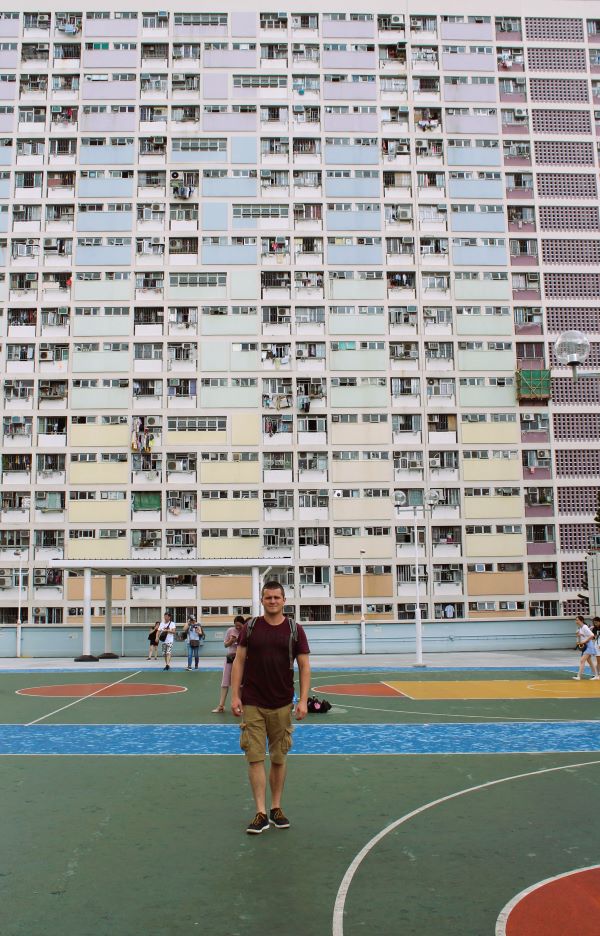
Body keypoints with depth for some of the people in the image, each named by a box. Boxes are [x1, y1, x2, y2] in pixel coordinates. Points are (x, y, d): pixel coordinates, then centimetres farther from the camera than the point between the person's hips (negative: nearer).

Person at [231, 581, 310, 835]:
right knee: (255, 758, -3)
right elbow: (239, 661, 3)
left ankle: (276, 808, 24)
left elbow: (304, 666, 1)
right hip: (252, 704, -1)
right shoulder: (250, 628, 1)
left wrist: (303, 700, -7)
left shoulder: (295, 630, 0)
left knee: (278, 759, 10)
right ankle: (261, 814, 4)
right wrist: (235, 695, -4)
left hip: (282, 705, 1)